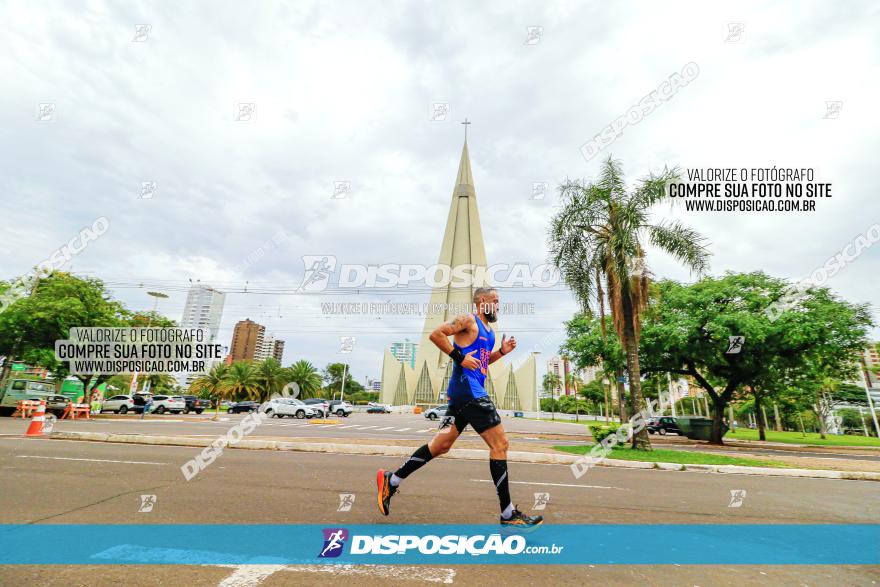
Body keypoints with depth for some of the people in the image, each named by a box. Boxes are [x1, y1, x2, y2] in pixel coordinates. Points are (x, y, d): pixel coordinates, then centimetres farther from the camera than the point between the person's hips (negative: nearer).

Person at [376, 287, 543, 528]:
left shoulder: (488, 331, 21)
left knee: (442, 444, 13)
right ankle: (508, 514, 7)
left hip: (467, 393, 10)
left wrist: (502, 351, 13)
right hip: (468, 389, -10)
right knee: (499, 444, -5)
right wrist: (460, 357, -19)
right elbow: (436, 334, -15)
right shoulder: (468, 320, -7)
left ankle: (391, 480, 22)